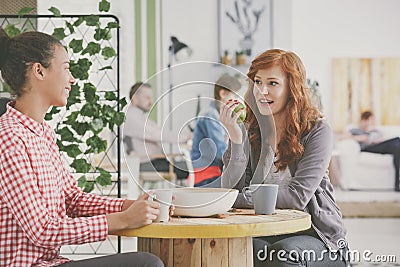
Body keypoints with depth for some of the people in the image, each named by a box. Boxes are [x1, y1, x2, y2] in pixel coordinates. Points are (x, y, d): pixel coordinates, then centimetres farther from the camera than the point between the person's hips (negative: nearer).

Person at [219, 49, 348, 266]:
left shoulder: (317, 131, -6)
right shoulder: (247, 132, 5)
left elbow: (297, 196, -15)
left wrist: (237, 199, -17)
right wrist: (236, 141, -18)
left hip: (314, 234, -1)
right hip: (261, 234, 1)